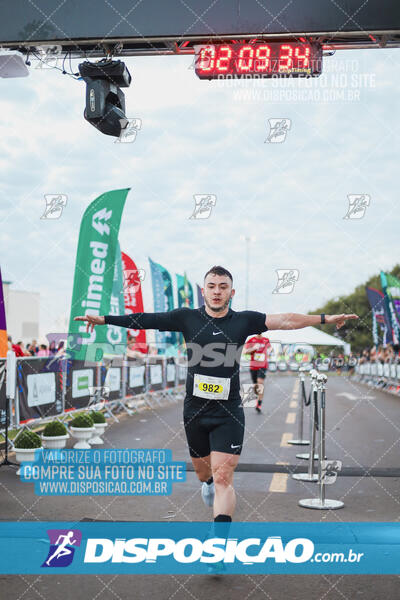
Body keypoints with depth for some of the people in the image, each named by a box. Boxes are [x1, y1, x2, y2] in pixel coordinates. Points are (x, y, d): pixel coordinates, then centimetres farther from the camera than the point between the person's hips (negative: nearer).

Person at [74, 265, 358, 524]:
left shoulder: (244, 320, 0)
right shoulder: (188, 318, 0)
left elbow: (285, 320, -3)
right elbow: (145, 320, 1)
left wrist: (324, 318, -8)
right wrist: (105, 319, -2)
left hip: (229, 413, -2)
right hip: (195, 411, 2)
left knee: (223, 479, -12)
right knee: (202, 469, 22)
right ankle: (208, 482, 59)